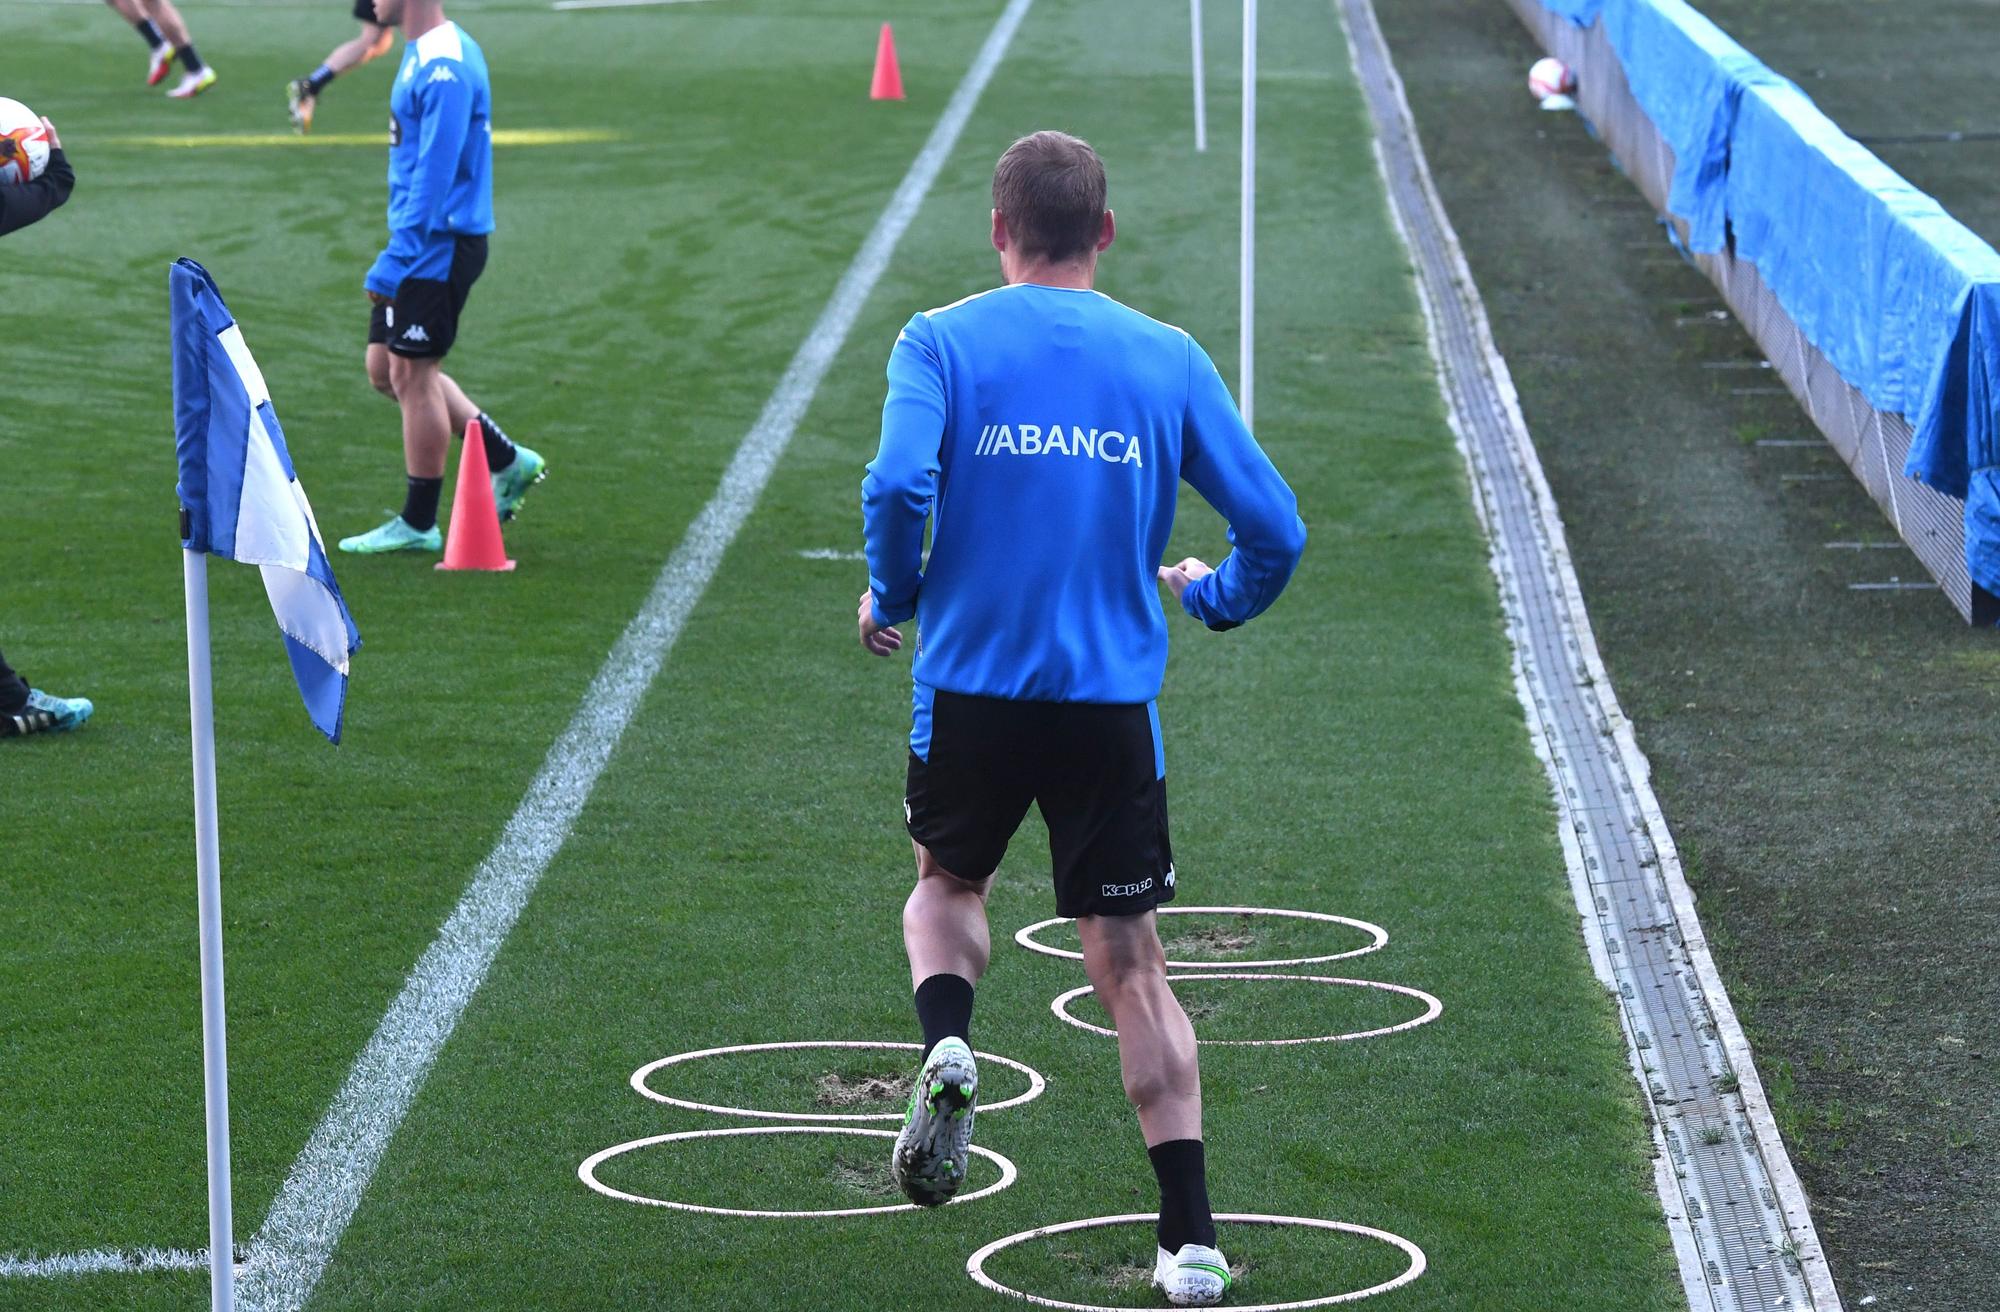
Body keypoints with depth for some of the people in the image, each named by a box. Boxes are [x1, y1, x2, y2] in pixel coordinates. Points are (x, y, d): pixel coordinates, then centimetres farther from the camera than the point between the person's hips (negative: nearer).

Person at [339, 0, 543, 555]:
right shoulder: (422, 55, 13)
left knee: (412, 374, -2)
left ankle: (418, 525, 9)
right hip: (424, 244, 10)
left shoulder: (444, 67, -20)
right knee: (385, 369, 14)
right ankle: (507, 462, 20)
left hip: (438, 246, -10)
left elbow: (433, 178, -23)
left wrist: (392, 265, -22)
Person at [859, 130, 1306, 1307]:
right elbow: (1275, 528, 3)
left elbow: (899, 485, -18)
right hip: (1113, 697, 1)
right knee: (1131, 965, 8)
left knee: (949, 884, 26)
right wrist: (1213, 595, 25)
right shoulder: (1167, 359, 4)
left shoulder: (942, 342, -2)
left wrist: (892, 601, 1)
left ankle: (948, 1044, -4)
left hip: (973, 686, -1)